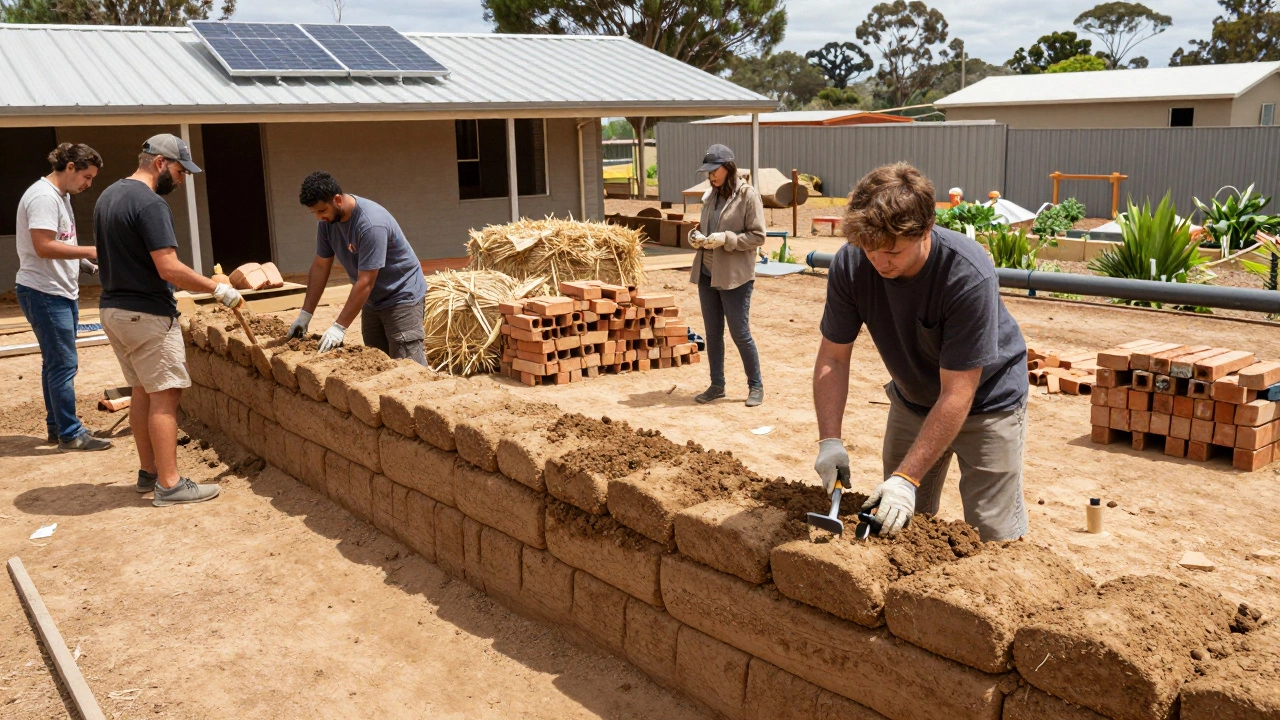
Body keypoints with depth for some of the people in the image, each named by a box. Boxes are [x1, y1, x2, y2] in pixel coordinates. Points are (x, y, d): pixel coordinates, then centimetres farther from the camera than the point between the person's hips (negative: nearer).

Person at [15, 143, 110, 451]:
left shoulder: (61, 196, 15)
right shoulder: (43, 197, -16)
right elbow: (43, 246, -25)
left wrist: (87, 263, 8)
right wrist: (88, 251, -20)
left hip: (61, 291, 10)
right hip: (44, 294, -10)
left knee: (56, 362, 15)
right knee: (64, 363, -7)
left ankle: (56, 427, 23)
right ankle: (70, 434, -1)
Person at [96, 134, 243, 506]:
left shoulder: (108, 196, 12)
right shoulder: (150, 203, -18)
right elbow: (169, 268, -24)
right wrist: (219, 289, -15)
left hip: (113, 308, 10)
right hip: (146, 315, -10)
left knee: (143, 391, 16)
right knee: (165, 395, -5)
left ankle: (148, 471, 24)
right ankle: (169, 485, -3)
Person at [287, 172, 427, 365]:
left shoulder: (371, 224, -28)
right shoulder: (327, 221, -4)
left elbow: (365, 282, -28)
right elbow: (320, 267, 3)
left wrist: (340, 327, -27)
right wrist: (305, 314, 0)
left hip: (402, 296, -8)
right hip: (373, 300, 8)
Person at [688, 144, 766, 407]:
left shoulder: (748, 196, -10)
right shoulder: (710, 195, 9)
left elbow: (758, 236, -12)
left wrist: (725, 239, -22)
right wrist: (697, 236, -1)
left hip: (735, 276, -6)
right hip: (707, 274, 6)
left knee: (740, 333, 0)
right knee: (713, 332, 11)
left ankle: (756, 386, 15)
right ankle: (717, 385, 23)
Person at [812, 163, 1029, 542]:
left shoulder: (969, 275, -34)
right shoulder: (850, 265, -22)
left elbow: (956, 394, -32)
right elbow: (833, 358, -13)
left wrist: (907, 478, -35)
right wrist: (829, 441, -25)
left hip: (986, 401, -4)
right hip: (912, 400, 4)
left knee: (993, 538, -2)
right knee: (899, 527, 12)